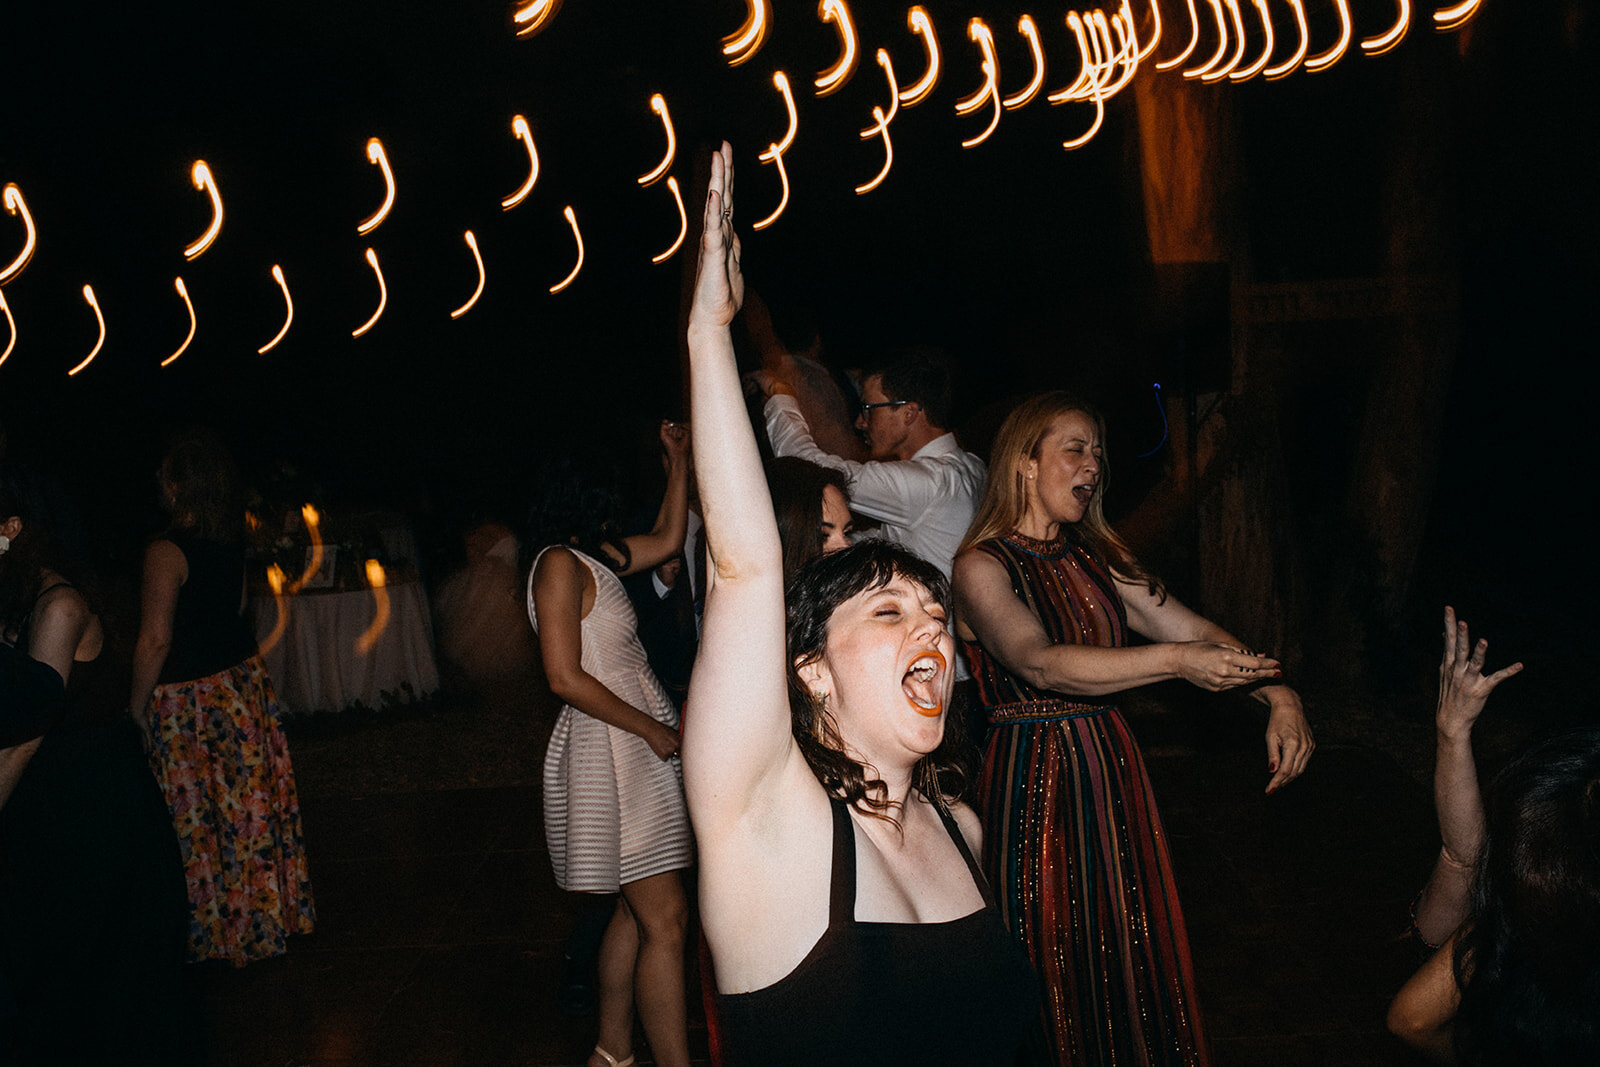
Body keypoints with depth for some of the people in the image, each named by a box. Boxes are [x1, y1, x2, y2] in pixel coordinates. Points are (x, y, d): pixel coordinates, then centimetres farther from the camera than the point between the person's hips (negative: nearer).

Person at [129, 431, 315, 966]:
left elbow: (156, 641, -18)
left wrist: (136, 706, -11)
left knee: (200, 818, 6)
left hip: (189, 698, -7)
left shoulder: (166, 551, -21)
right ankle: (270, 913, 29)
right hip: (244, 677, 8)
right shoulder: (231, 539, 1)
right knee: (250, 801, 16)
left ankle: (219, 929, 19)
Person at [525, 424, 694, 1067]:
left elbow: (668, 539, 27)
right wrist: (654, 729, -13)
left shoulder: (594, 558, 13)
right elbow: (566, 679, -18)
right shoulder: (560, 563, -13)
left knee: (636, 912, 14)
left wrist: (679, 457, 23)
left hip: (639, 746, 9)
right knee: (664, 921, -9)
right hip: (609, 746, -9)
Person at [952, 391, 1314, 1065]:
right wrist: (1175, 660, -37)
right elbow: (1040, 664, -29)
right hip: (1034, 781, -6)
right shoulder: (982, 567, -12)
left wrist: (1278, 693, -13)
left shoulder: (1096, 551, 9)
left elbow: (1189, 626, 2)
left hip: (1112, 769, 6)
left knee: (1134, 953, 13)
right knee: (1060, 970, 5)